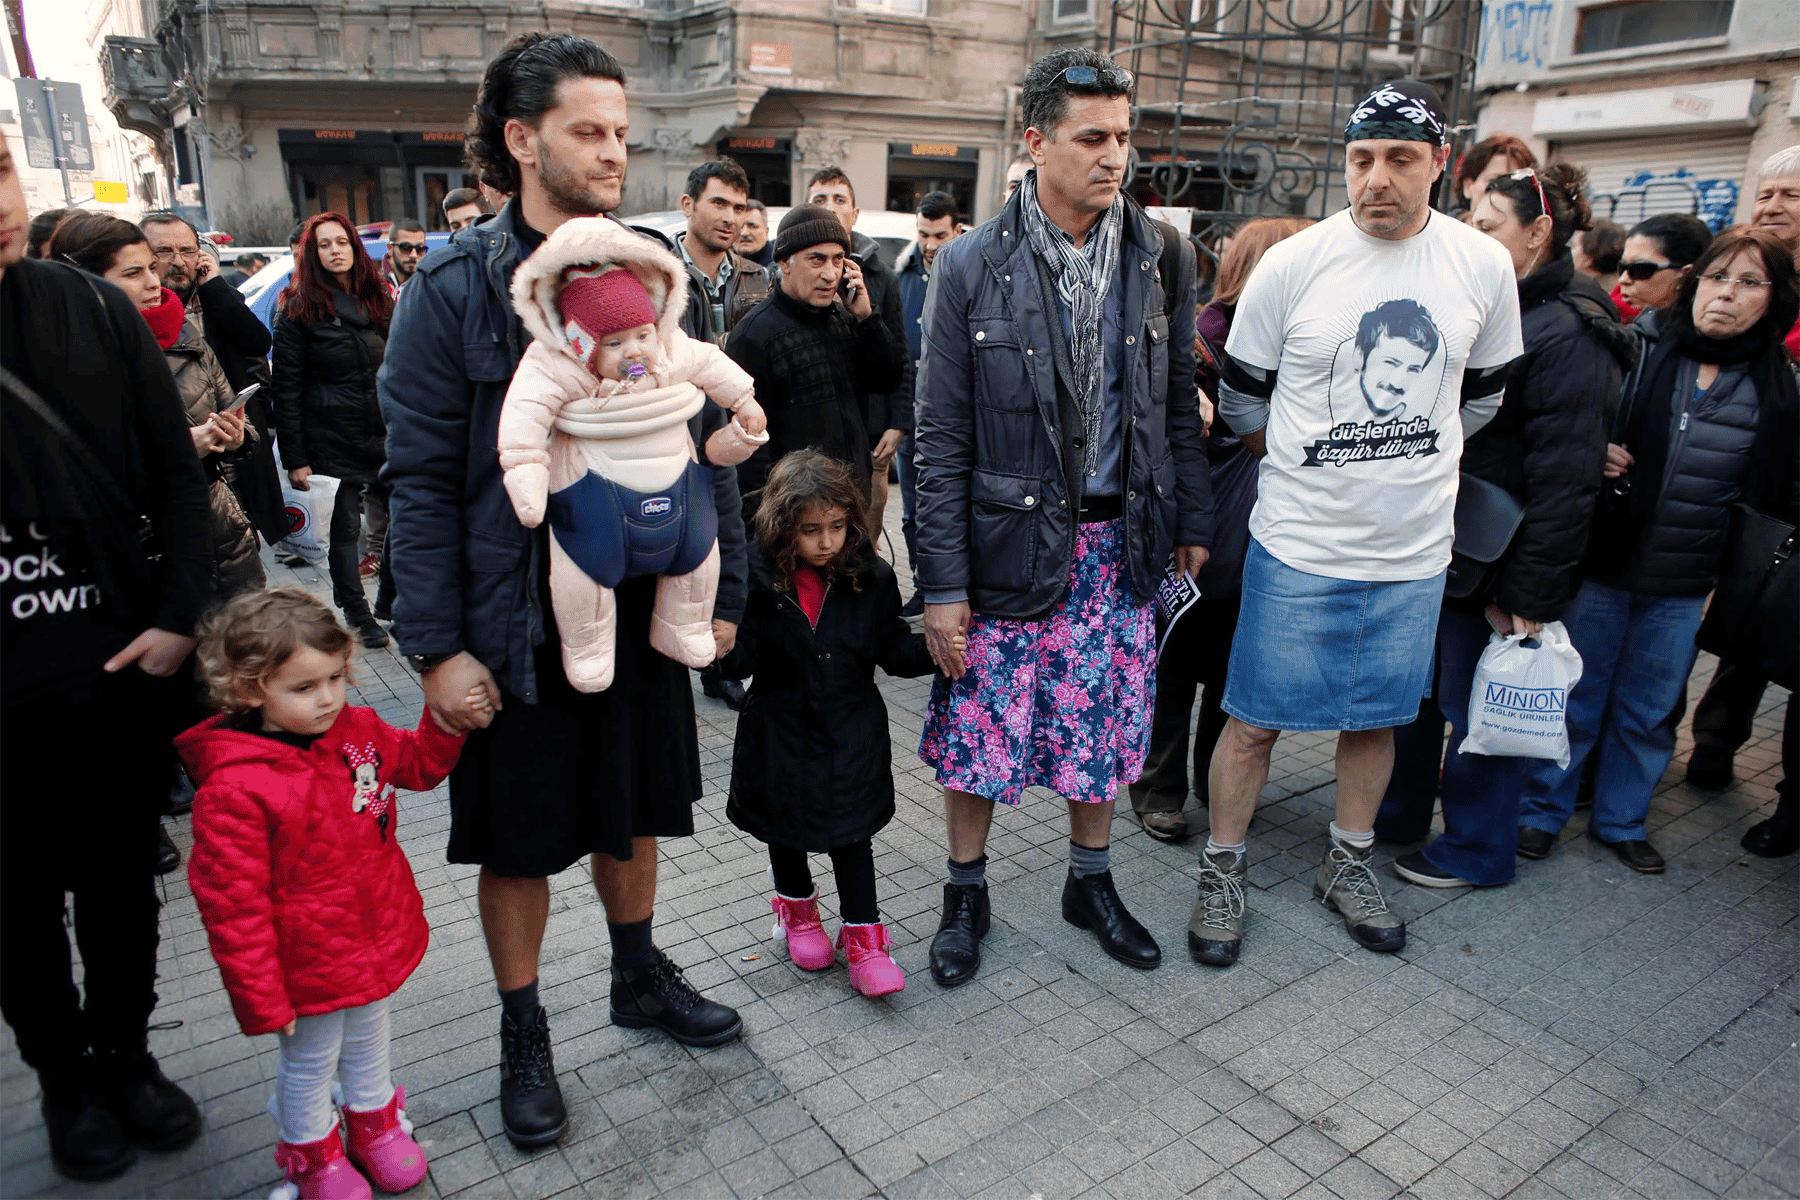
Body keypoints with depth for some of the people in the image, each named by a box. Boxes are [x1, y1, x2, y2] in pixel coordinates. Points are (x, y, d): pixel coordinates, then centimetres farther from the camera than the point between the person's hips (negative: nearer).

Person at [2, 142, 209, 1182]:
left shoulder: (96, 310, -2)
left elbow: (176, 474, 1)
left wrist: (178, 617, -6)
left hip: (128, 666, 1)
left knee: (123, 881, 16)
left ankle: (127, 1055, 37)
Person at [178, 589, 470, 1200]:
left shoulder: (356, 728, -10)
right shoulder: (233, 791, -29)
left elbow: (419, 764, 9)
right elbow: (232, 904, -22)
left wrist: (446, 722, -11)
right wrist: (261, 999, -16)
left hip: (378, 938, 5)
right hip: (309, 963, -5)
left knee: (368, 1042, 28)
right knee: (310, 1062, 20)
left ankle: (374, 1124, 54)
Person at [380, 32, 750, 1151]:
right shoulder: (456, 288, -8)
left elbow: (705, 445, 5)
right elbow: (421, 479, -10)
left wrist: (723, 591, 2)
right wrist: (438, 647, -13)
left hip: (644, 609, 4)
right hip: (518, 627, -3)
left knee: (631, 810, 20)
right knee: (519, 839, 12)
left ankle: (641, 975, 43)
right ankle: (525, 1031, 34)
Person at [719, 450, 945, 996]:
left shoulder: (870, 577, -8)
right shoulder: (759, 582, -14)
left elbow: (893, 649, -1)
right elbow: (742, 659, -11)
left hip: (851, 731, 0)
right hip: (782, 730, 0)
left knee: (852, 828, 5)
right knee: (787, 825, 18)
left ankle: (863, 937, 20)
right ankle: (796, 909, 45)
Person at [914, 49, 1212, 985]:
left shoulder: (1162, 256, 3)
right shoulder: (972, 266, -7)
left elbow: (1180, 403, 10)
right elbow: (941, 439, -8)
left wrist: (1191, 522, 8)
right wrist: (942, 584, -11)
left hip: (1117, 540, 3)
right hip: (1007, 538, -2)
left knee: (1104, 728, 13)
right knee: (978, 731, 6)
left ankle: (1091, 883, 37)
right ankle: (965, 896, 29)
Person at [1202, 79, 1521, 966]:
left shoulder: (1483, 266, 1)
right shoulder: (1292, 265, -8)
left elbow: (1482, 394, 14)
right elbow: (1242, 399, 2)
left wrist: (1402, 461, 11)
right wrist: (1315, 467, 8)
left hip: (1414, 549, 3)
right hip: (1299, 545, -3)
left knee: (1377, 715, 16)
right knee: (1257, 720, 3)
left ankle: (1349, 863, 36)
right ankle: (1222, 870, 23)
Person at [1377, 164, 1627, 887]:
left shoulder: (1567, 334, -17)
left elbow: (1564, 480, -21)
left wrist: (1532, 590, -22)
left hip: (1494, 567, -9)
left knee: (1478, 707, 6)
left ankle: (1475, 852, 24)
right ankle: (1396, 814, 36)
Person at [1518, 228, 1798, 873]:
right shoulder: (1632, 348, -6)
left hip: (1685, 587, 3)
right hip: (1600, 568, -3)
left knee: (1649, 710, 15)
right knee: (1573, 698, 8)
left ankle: (1620, 820, 33)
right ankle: (1541, 811, 24)